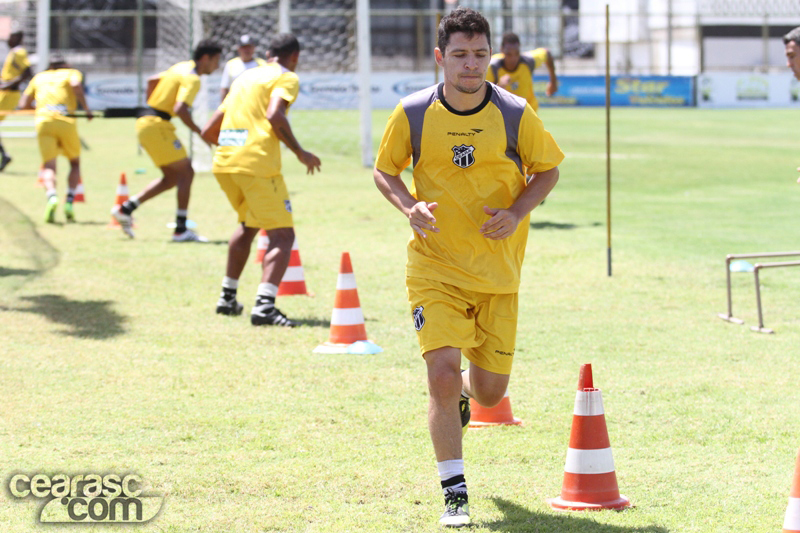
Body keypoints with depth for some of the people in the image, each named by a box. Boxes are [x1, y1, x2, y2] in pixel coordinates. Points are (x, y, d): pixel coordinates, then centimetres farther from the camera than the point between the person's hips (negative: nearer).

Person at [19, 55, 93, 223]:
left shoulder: (39, 77, 27)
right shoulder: (72, 73, 19)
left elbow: (23, 105, 23)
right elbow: (76, 85, -7)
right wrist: (86, 109, -2)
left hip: (43, 121, 1)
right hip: (66, 121, -1)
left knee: (48, 167, -2)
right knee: (75, 163, 17)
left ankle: (51, 197, -33)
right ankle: (69, 203, -1)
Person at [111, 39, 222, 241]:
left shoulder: (181, 67, 15)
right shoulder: (192, 79, -15)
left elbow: (152, 81, 26)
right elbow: (180, 109, -27)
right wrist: (200, 132, -19)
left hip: (145, 121, 10)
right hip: (157, 125, -10)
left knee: (172, 177, 14)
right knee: (186, 172, -6)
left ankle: (126, 208, 13)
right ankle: (181, 230, -7)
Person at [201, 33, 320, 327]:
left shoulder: (244, 77, 26)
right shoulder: (286, 78, 5)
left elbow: (209, 131, 26)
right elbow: (275, 115, -16)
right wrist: (300, 153, -7)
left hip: (224, 162, 7)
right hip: (257, 164, -7)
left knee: (248, 224, 29)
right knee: (282, 235, -5)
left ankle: (227, 297, 32)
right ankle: (264, 305, -23)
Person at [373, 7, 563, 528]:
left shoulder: (515, 115, -8)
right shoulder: (412, 114, -8)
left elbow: (548, 169, 5)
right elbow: (385, 170, 7)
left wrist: (516, 213, -13)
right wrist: (410, 207, -14)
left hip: (499, 272, 1)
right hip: (435, 268, -1)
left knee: (490, 391, 7)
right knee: (442, 375, -16)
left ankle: (464, 394, 48)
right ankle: (455, 494, -2)